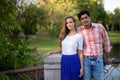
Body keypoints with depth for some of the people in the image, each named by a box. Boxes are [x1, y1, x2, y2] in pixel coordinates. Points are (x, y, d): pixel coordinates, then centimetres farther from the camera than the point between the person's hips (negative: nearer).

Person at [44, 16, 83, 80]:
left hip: (74, 61, -4)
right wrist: (50, 52, 10)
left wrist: (82, 67, -4)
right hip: (64, 61, 4)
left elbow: (80, 53, -3)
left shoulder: (79, 36, -3)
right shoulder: (64, 35, 10)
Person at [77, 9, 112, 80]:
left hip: (98, 59, 0)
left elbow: (106, 40, 7)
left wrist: (107, 57, 15)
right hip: (86, 59, 0)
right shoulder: (79, 30, -5)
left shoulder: (100, 27, -7)